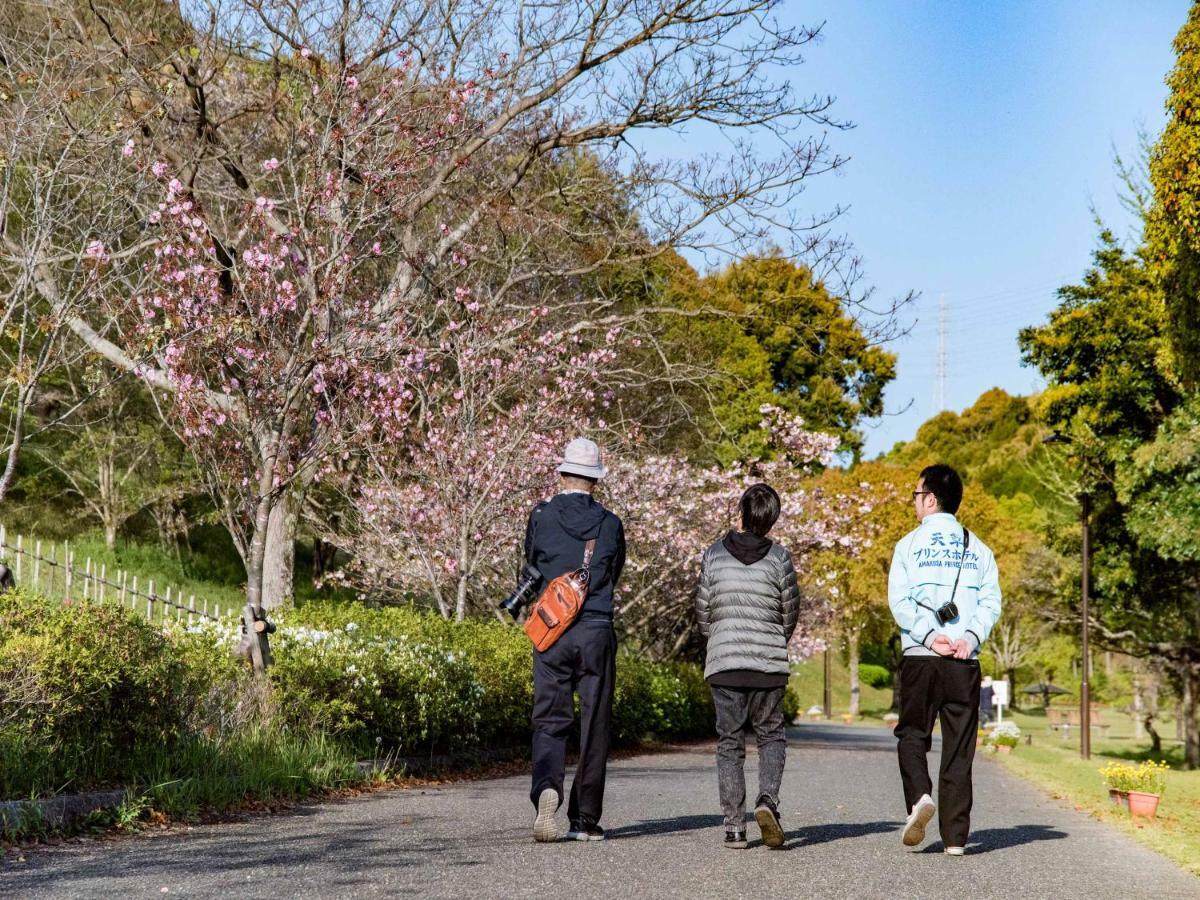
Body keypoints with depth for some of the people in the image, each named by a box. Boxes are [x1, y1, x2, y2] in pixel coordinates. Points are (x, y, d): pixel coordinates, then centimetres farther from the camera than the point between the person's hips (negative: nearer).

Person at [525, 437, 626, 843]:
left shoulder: (541, 517, 0)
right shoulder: (610, 524, 1)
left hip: (550, 631, 0)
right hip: (597, 632, 0)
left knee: (549, 721, 6)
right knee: (595, 725, 6)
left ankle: (547, 787, -21)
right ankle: (586, 819, 8)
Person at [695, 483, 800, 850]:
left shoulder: (714, 555, -2)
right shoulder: (779, 557, -4)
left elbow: (703, 611, 3)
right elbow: (790, 611, 4)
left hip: (723, 663, 1)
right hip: (769, 662, -1)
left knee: (729, 743, 7)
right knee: (771, 735, 13)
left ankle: (734, 826, 2)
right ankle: (767, 799, -12)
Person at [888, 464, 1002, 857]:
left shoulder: (910, 544, 3)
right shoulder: (977, 548, 12)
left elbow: (899, 601, -7)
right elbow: (991, 600, 1)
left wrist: (929, 636, -10)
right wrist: (971, 637, -7)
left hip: (920, 658, -2)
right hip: (965, 661, 2)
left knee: (912, 735, 10)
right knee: (958, 749, 5)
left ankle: (919, 796, -17)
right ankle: (955, 836, 3)